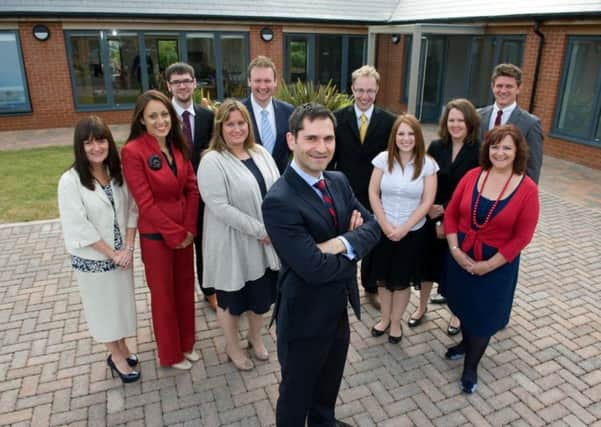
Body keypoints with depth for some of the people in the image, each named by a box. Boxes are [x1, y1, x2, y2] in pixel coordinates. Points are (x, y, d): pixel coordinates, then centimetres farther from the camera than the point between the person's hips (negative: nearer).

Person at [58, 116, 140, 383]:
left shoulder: (118, 173, -3)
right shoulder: (70, 181, -17)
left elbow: (132, 211, 0)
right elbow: (78, 228, -19)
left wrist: (128, 248, -10)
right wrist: (112, 254, -14)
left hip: (122, 255, 4)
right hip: (92, 259, -4)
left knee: (122, 300, 18)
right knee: (102, 305, 13)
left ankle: (122, 346, 41)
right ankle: (115, 356, 33)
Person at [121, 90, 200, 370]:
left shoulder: (178, 146, 2)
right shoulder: (133, 151, -16)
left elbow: (192, 188, 2)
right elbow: (145, 203, -18)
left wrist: (189, 229, -6)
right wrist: (174, 233, -14)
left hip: (185, 233, 5)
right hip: (155, 236, -5)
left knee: (185, 287, 17)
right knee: (163, 293, 12)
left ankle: (186, 343, 39)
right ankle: (170, 353, 32)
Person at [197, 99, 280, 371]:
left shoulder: (260, 153, 4)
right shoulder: (212, 162, -16)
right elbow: (220, 207, -23)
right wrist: (259, 230, -21)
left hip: (266, 241, 6)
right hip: (232, 244, -5)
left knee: (263, 294, 19)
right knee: (231, 297, 14)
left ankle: (255, 338, 46)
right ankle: (232, 347, 39)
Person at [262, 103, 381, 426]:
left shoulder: (339, 181, -1)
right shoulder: (279, 202, -27)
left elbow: (372, 226, -2)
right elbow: (314, 268, -30)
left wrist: (342, 243, -22)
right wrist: (353, 253, -13)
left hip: (338, 309, 8)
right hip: (304, 317, -7)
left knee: (329, 385, 31)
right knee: (296, 394, 19)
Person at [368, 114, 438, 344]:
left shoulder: (427, 163, -9)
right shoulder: (383, 159, -6)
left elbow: (427, 202, -10)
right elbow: (373, 194, -5)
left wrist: (404, 229, -14)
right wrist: (385, 226, -11)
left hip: (412, 232, -1)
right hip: (383, 229, 2)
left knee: (402, 281, 12)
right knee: (383, 278, 14)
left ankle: (396, 322, 32)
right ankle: (385, 318, 36)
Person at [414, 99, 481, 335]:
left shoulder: (479, 152, -12)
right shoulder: (436, 147, -2)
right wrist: (429, 208, -13)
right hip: (432, 218, 3)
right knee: (428, 261, 14)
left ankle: (456, 313, 35)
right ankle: (422, 307, 35)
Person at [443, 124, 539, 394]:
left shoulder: (527, 189, -14)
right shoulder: (472, 176, -7)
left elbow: (522, 236, -13)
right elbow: (451, 214, -1)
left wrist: (489, 265, -16)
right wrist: (455, 249, -12)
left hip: (497, 263, -3)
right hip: (461, 257, 3)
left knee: (484, 313, 12)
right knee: (464, 304, 21)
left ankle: (471, 366, 34)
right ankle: (467, 343, 51)